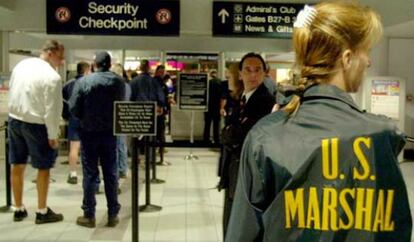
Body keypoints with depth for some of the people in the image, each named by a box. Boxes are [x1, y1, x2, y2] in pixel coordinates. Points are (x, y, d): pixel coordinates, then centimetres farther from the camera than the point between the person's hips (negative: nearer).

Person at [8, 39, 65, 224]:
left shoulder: (21, 65, 4)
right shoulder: (52, 76, -18)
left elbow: (11, 93, 11)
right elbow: (51, 109, -19)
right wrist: (53, 135, -11)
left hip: (14, 119, 7)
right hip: (35, 124, -7)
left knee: (17, 166, 14)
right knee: (44, 167, 7)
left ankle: (18, 209, 26)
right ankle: (42, 212, 15)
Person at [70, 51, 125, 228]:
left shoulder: (83, 82, -9)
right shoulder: (118, 81, -2)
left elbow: (73, 109, -9)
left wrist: (85, 119, 9)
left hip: (89, 132, -2)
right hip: (110, 132, 2)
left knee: (90, 173, 6)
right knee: (111, 173, 8)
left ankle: (89, 215, 11)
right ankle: (113, 215, 13)